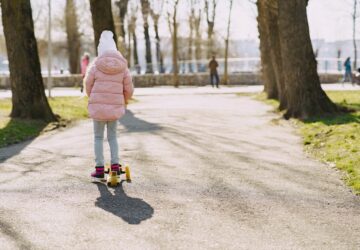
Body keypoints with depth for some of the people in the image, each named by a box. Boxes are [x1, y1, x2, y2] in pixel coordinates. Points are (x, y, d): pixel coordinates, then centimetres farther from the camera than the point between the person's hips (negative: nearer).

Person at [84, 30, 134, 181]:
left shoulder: (95, 66, -5)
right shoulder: (122, 67, 1)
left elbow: (88, 86, 2)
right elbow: (128, 89, 2)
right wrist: (123, 101, 21)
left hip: (98, 106, -2)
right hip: (115, 107, 2)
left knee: (98, 137, 10)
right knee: (112, 136, 18)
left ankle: (99, 169, 8)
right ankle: (115, 166, 12)